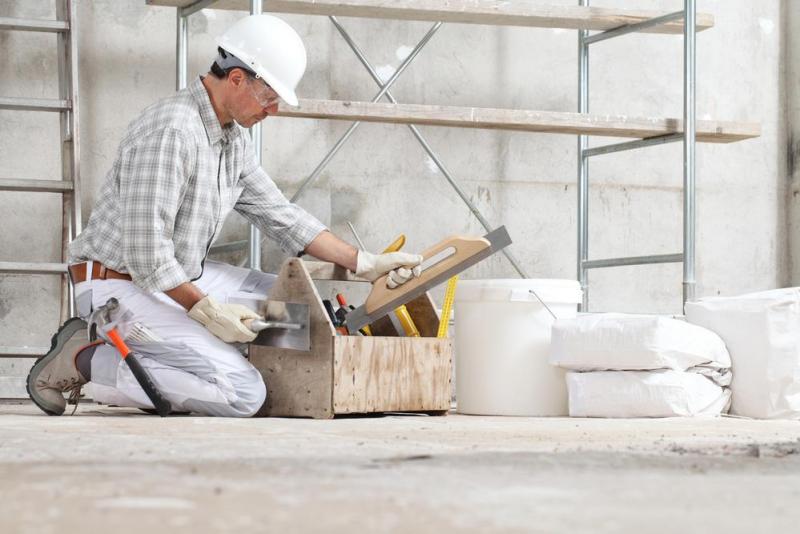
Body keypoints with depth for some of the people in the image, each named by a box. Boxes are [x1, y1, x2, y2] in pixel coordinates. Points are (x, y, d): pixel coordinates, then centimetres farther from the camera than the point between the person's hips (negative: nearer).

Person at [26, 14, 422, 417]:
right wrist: (205, 310, -19)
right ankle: (86, 359, -11)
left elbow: (279, 216, 15)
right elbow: (146, 251, -25)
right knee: (244, 393, -21)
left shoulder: (235, 139, 8)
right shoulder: (171, 131, -23)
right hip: (123, 288, -10)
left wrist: (365, 264, 8)